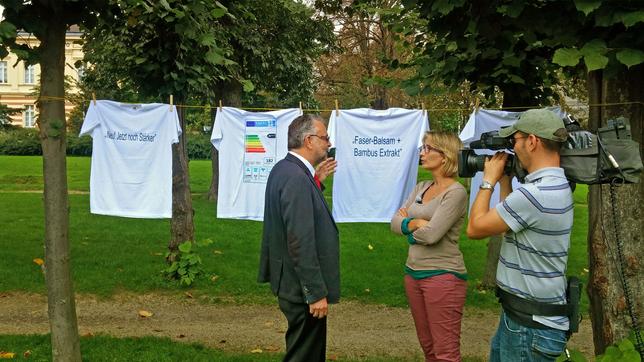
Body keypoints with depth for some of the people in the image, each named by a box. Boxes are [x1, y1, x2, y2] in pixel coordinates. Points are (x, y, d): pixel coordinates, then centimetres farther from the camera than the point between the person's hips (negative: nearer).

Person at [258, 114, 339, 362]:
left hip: (289, 281, 10)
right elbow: (300, 242, -25)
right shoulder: (297, 177, -23)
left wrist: (316, 181, 12)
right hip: (302, 287, -10)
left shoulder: (282, 169, 8)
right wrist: (316, 293, -21)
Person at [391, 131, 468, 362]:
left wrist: (409, 224, -3)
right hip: (413, 273, 8)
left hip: (443, 276, -8)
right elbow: (395, 223, 6)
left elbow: (431, 234, -22)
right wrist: (417, 223, -12)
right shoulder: (421, 188, 11)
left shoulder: (456, 192, -13)